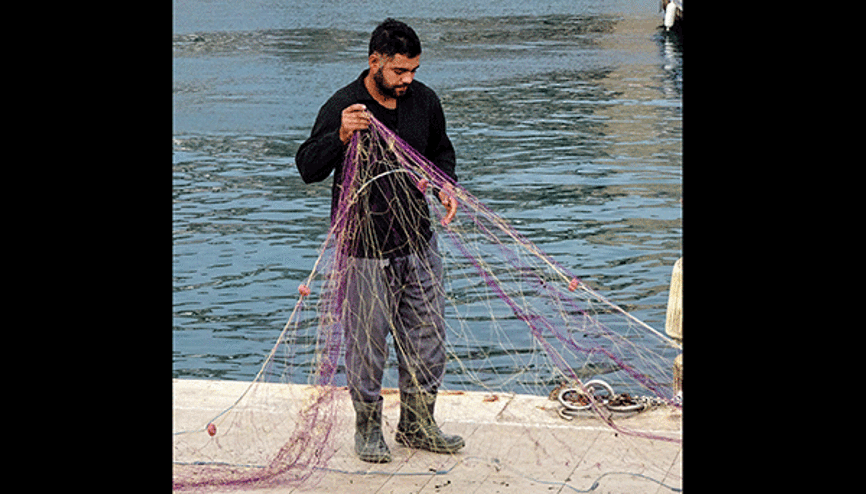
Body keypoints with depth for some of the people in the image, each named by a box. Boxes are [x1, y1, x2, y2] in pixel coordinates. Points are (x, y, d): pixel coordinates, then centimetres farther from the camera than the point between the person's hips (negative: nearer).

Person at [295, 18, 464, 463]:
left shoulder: (424, 100, 2)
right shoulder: (342, 106, -13)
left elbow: (441, 152, 19)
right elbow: (307, 169, -15)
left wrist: (445, 187, -1)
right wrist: (341, 135, -32)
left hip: (418, 242, 5)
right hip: (365, 248, -5)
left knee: (427, 337, 11)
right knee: (367, 340, 4)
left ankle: (417, 425, 27)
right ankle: (368, 428, 23)